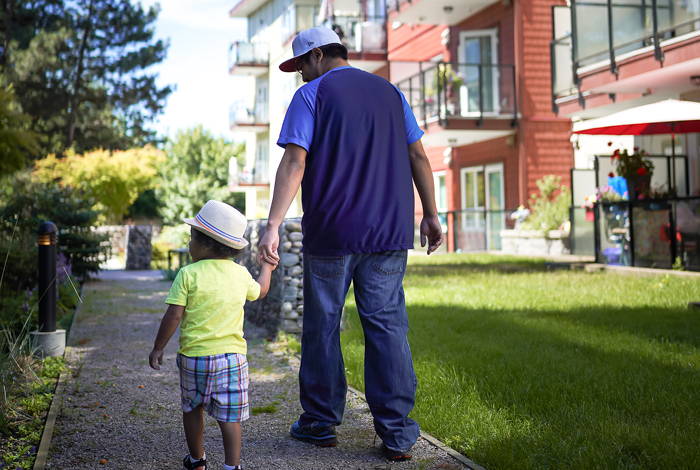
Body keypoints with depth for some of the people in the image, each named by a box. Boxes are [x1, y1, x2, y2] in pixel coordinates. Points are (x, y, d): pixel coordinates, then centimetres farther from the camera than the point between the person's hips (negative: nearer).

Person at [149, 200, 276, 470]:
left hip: (194, 356, -1)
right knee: (229, 416, 5)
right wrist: (266, 268, 43)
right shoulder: (241, 274, 3)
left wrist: (158, 348, -1)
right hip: (231, 355, 2)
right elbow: (260, 291, 24)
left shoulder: (188, 274, -9)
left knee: (192, 409, 19)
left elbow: (174, 316, -12)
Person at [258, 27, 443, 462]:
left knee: (322, 327, 9)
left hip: (329, 234, -3)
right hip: (390, 233, 4)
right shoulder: (390, 92, 14)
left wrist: (273, 225, -19)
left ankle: (320, 422, 20)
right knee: (387, 326, 4)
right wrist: (431, 215, 16)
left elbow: (294, 163, -13)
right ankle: (398, 434, 2)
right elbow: (418, 157, 11)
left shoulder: (311, 95, -1)